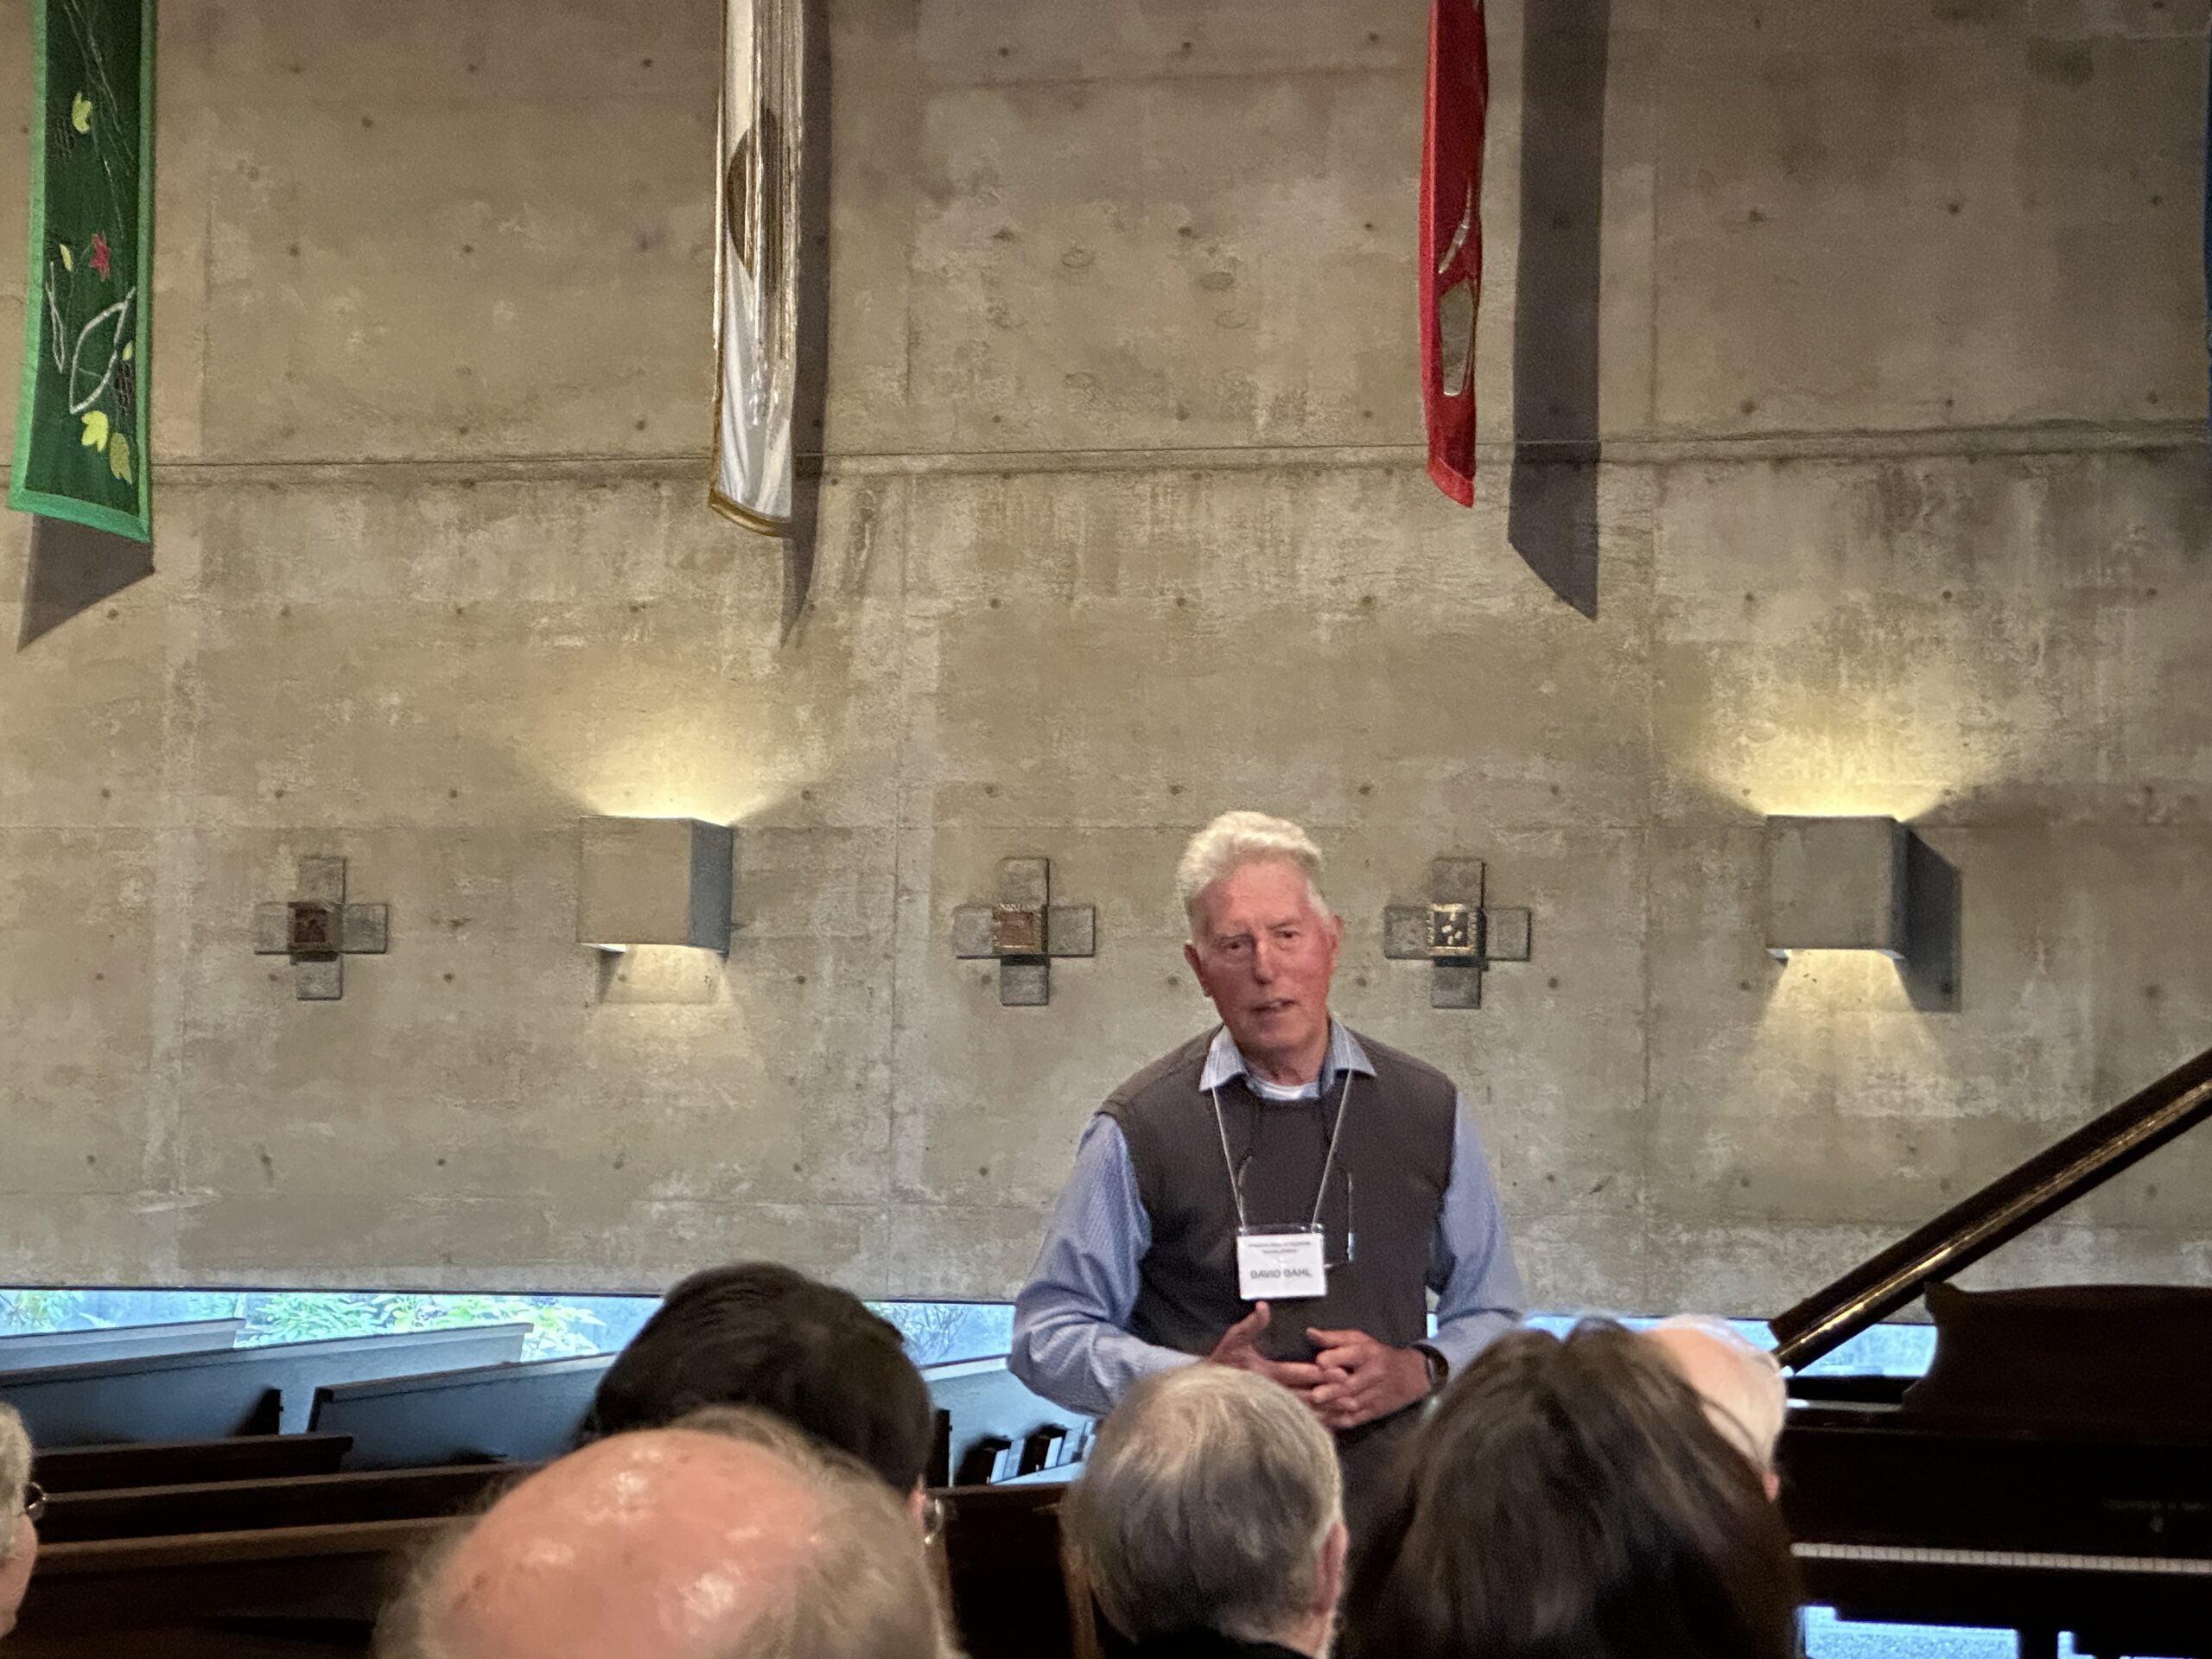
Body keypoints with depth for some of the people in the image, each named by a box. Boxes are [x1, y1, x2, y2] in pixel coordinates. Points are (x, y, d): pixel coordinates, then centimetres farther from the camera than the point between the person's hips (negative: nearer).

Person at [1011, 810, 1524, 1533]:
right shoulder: (1139, 1128, 3)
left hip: (1385, 1501, 2)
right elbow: (1048, 1337, 5)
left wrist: (1416, 1372, 0)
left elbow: (1491, 1311, 21)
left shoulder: (1427, 1110, 12)